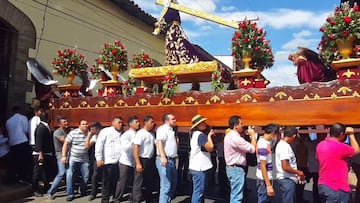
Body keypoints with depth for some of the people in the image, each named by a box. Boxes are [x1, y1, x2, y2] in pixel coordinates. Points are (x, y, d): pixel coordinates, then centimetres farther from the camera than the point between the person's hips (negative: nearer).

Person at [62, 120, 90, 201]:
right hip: (72, 158, -3)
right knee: (69, 176, -6)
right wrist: (64, 156, -15)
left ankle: (83, 191, 28)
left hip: (84, 159, 3)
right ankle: (70, 194, 6)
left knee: (86, 176, 7)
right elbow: (66, 144, -11)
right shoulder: (73, 133, -11)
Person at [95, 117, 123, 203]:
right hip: (108, 161, -5)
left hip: (118, 162, 5)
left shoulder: (122, 134, 18)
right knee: (107, 182, 2)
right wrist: (99, 158, -13)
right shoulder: (106, 131, 1)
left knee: (115, 182, 9)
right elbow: (99, 144, -6)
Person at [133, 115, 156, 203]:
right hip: (142, 160, -8)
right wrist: (138, 163, -24)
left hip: (150, 160, 8)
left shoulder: (151, 134, 11)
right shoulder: (140, 133, -13)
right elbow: (135, 148, -19)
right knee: (138, 183, -1)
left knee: (149, 182, 19)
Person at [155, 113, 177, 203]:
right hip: (164, 160, -10)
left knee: (173, 184, 19)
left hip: (172, 160, 10)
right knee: (166, 186, -9)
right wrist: (163, 157, -35)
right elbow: (159, 142, -24)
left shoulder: (170, 130, 19)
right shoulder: (162, 129, -10)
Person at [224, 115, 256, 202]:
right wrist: (253, 135, -6)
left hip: (231, 167, 10)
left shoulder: (229, 136, 10)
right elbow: (252, 149, -18)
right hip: (237, 169, -10)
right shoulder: (236, 138, -22)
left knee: (234, 194, 19)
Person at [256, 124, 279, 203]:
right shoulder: (263, 146, -23)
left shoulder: (265, 140, 4)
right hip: (264, 179, -10)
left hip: (267, 177, 10)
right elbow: (263, 167, -23)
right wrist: (268, 185, -22)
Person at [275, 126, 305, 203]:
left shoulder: (281, 144, 10)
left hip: (289, 178, 10)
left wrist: (297, 175, 13)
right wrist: (298, 172, -10)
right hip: (287, 180, -10)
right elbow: (285, 167, -25)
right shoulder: (284, 146, -20)